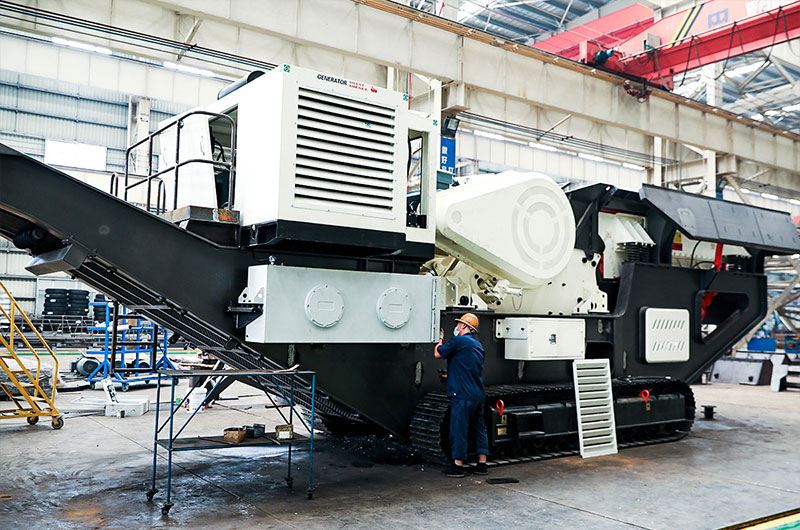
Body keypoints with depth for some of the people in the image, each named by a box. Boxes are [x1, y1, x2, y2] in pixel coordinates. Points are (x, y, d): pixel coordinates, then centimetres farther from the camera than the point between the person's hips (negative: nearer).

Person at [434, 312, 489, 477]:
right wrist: (451, 376, 38)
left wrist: (440, 339, 16)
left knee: (458, 430, -2)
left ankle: (457, 466, 2)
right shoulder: (478, 344, 17)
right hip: (479, 394, 9)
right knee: (479, 428, 12)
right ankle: (482, 464, 17)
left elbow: (438, 354, -3)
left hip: (462, 394, -9)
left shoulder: (459, 341, -10)